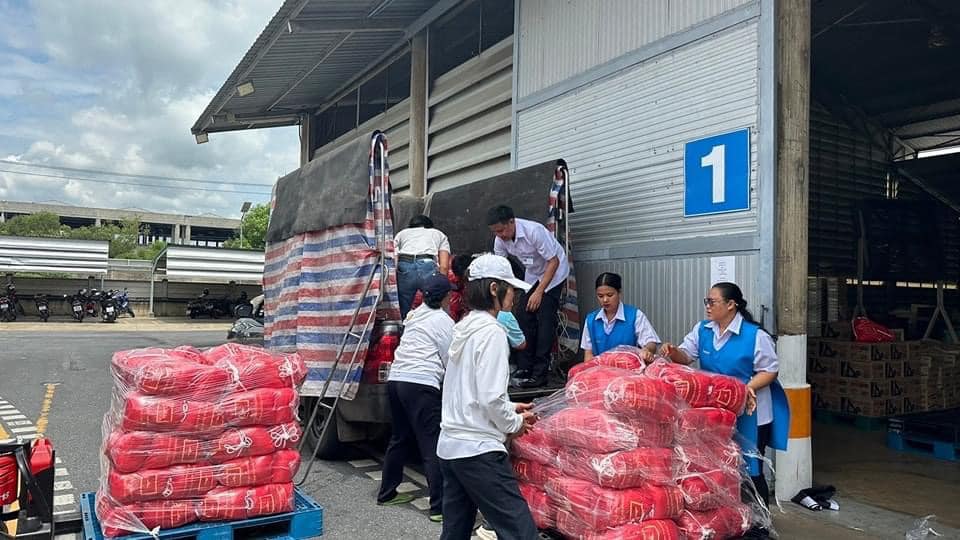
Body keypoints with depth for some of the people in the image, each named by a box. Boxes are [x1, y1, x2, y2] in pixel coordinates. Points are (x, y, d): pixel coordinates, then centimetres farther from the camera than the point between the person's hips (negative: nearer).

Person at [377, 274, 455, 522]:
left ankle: (387, 492, 33)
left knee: (400, 438, 21)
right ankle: (439, 506, -5)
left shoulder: (415, 314, 17)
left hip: (395, 379, 8)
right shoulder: (444, 322, -2)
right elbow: (451, 362, 1)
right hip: (421, 384, -8)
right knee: (432, 446, -5)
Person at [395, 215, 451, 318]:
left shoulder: (401, 233, 34)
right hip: (428, 267, -1)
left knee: (403, 313, 11)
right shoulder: (440, 234, 32)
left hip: (403, 268, 1)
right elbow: (444, 266, 15)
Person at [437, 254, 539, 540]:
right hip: (478, 450, -9)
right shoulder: (492, 332, -14)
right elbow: (490, 398, -19)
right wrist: (514, 424, -2)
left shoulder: (463, 329, 12)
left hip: (450, 446, 9)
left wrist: (510, 408, 16)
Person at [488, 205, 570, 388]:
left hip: (553, 273, -6)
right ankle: (524, 368, 11)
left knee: (545, 321, -13)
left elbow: (554, 261, -27)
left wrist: (539, 292, -29)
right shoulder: (501, 239, -13)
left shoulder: (533, 231, -33)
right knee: (523, 318, 1)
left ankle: (540, 374, -10)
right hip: (532, 275, 7)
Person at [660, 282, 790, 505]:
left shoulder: (756, 335, -15)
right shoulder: (702, 330, 2)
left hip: (748, 412, -6)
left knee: (750, 470, 5)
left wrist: (749, 387, -26)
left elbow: (770, 370, -10)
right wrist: (673, 352, -19)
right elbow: (686, 355, 3)